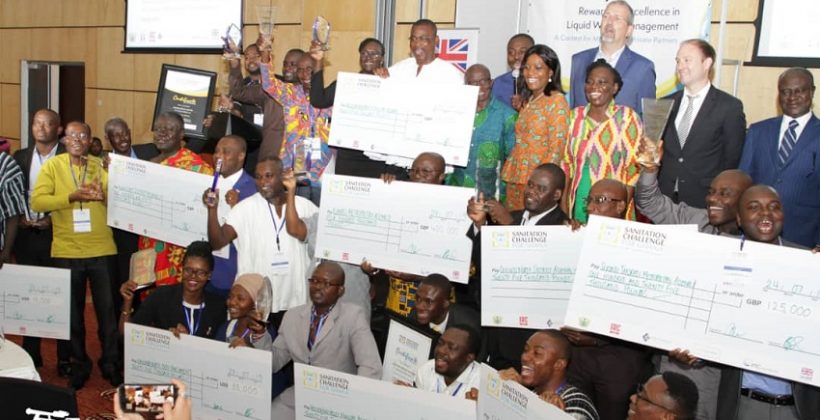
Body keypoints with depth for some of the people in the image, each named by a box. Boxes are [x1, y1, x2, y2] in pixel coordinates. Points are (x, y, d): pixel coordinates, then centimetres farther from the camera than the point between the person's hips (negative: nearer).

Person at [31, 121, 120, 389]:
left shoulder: (102, 166, 3)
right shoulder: (52, 166, -1)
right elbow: (37, 202, -13)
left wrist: (104, 195, -22)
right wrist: (72, 197, -24)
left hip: (102, 250, 0)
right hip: (66, 252, 0)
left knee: (107, 309, 8)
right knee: (73, 311, 12)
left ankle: (110, 363, 21)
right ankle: (79, 364, 27)